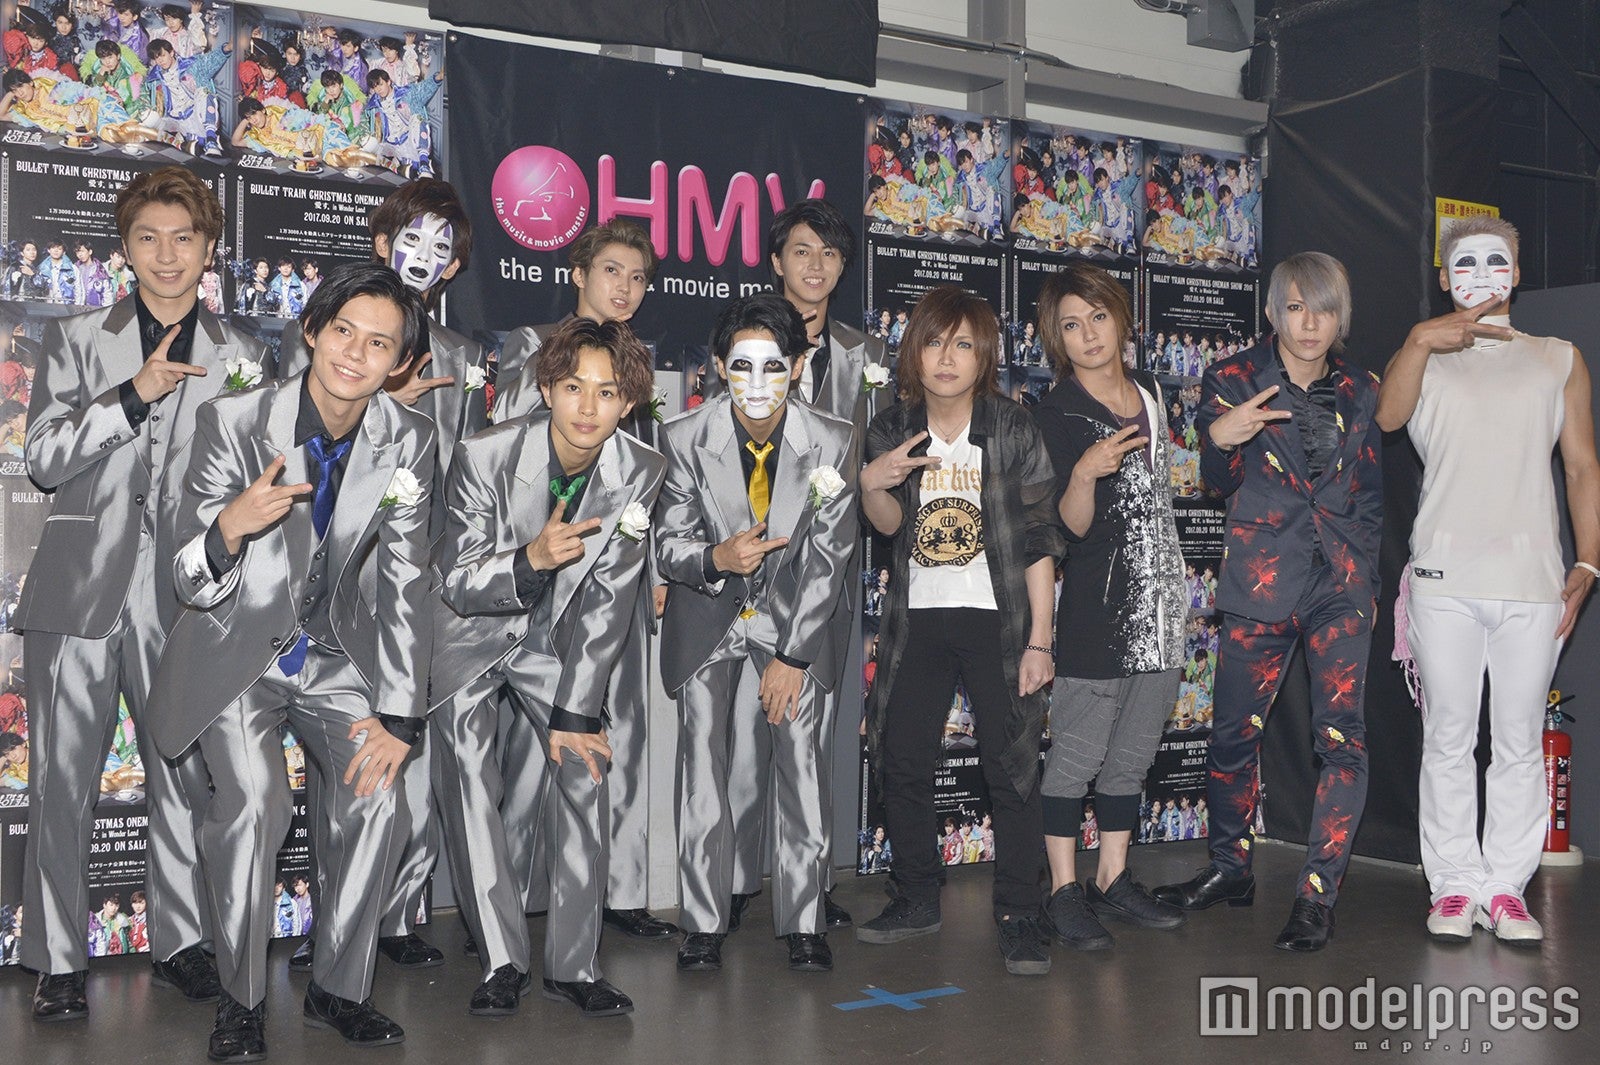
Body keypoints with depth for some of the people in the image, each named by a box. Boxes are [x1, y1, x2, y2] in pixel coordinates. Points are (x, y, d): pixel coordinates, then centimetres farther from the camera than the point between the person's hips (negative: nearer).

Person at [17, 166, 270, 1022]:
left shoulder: (242, 359, 10)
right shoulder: (75, 341, 9)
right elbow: (43, 460, -1)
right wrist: (134, 394, -12)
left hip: (183, 597, 1)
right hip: (82, 591, 0)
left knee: (186, 777, 7)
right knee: (62, 782, 3)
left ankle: (179, 942, 22)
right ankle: (57, 961, 14)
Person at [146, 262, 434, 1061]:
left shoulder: (408, 441, -9)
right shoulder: (231, 423, -17)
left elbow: (404, 584, -4)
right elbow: (193, 585, -16)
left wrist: (398, 712, -9)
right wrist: (231, 526, -39)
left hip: (335, 652, 3)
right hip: (235, 652, -2)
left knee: (376, 799, -15)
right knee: (253, 801, -23)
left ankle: (338, 989, 6)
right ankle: (240, 1001, -1)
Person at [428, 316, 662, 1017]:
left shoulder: (641, 472, -15)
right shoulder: (484, 456, -23)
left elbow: (609, 600, -10)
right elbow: (458, 584, -18)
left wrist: (574, 712, -12)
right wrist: (530, 558, -39)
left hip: (557, 636, 2)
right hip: (472, 629, -2)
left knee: (586, 772, -8)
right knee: (468, 784, -10)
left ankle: (573, 965, 3)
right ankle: (502, 962, 2)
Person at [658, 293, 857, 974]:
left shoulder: (833, 443, -15)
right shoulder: (684, 438, -14)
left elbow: (830, 556, -11)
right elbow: (668, 543, -8)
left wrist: (792, 655, -14)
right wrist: (715, 557, -32)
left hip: (798, 612, 0)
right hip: (709, 615, 1)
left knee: (801, 757, -6)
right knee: (701, 759, -4)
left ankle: (803, 925, 6)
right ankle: (703, 924, 9)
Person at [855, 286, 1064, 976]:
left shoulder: (1014, 430, -6)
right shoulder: (891, 431, 4)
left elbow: (1040, 543, -6)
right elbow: (889, 524, -3)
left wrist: (1038, 641, -9)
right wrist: (873, 486, -26)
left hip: (997, 619, -3)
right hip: (916, 620, 4)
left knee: (1011, 764, -3)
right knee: (901, 761, 8)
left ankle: (1018, 916, 7)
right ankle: (917, 898, 25)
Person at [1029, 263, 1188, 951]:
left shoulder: (1148, 390, 12)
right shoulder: (1056, 414, -9)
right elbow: (1073, 525, -14)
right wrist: (1085, 472, -30)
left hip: (1159, 602, 7)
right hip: (1095, 607, -7)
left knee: (1134, 751, 12)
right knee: (1077, 753, -3)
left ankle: (1113, 882, 22)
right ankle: (1064, 892, 7)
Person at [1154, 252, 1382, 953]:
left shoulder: (1361, 391, 10)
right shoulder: (1234, 379, 3)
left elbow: (1370, 497, 16)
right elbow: (1221, 484, 1)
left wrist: (1368, 580, 14)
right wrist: (1219, 440, -20)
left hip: (1343, 585, 1)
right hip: (1261, 580, -1)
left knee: (1343, 737, -6)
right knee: (1233, 732, 5)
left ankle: (1317, 895, 2)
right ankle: (1230, 869, 24)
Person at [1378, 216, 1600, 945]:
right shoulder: (1427, 361, 13)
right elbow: (1388, 415, -10)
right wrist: (1422, 340, -23)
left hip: (1533, 580, 1)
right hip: (1445, 576, -1)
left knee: (1520, 742, 4)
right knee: (1448, 739, 2)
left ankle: (1506, 887, 12)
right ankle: (1453, 886, 10)